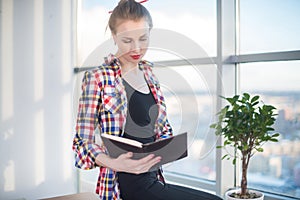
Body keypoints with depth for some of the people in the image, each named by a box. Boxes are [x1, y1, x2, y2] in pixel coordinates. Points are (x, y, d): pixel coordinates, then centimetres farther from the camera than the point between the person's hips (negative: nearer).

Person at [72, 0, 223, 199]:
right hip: (129, 183, -7)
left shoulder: (148, 72, 12)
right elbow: (82, 142, -9)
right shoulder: (98, 78, -8)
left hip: (152, 176, 7)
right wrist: (114, 163, -28)